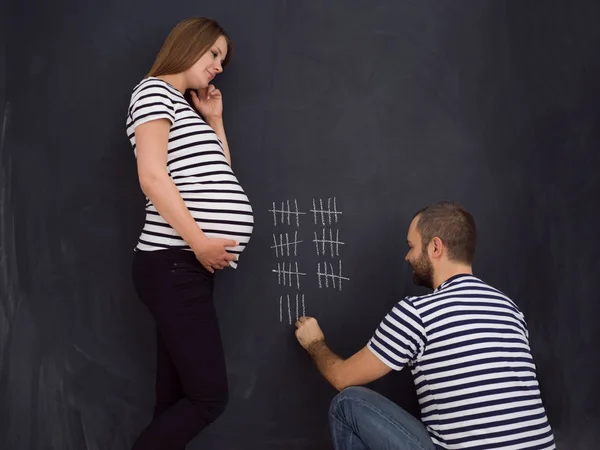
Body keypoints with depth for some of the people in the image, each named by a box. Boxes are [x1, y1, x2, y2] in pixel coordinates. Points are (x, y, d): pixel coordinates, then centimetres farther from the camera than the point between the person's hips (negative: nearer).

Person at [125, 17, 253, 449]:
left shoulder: (185, 109, 25)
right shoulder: (154, 91, -1)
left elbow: (218, 183, 20)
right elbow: (153, 176, -16)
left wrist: (214, 121, 19)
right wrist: (199, 241, -19)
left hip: (190, 266, 9)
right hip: (174, 264, -9)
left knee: (176, 397, 10)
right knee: (209, 397, -8)